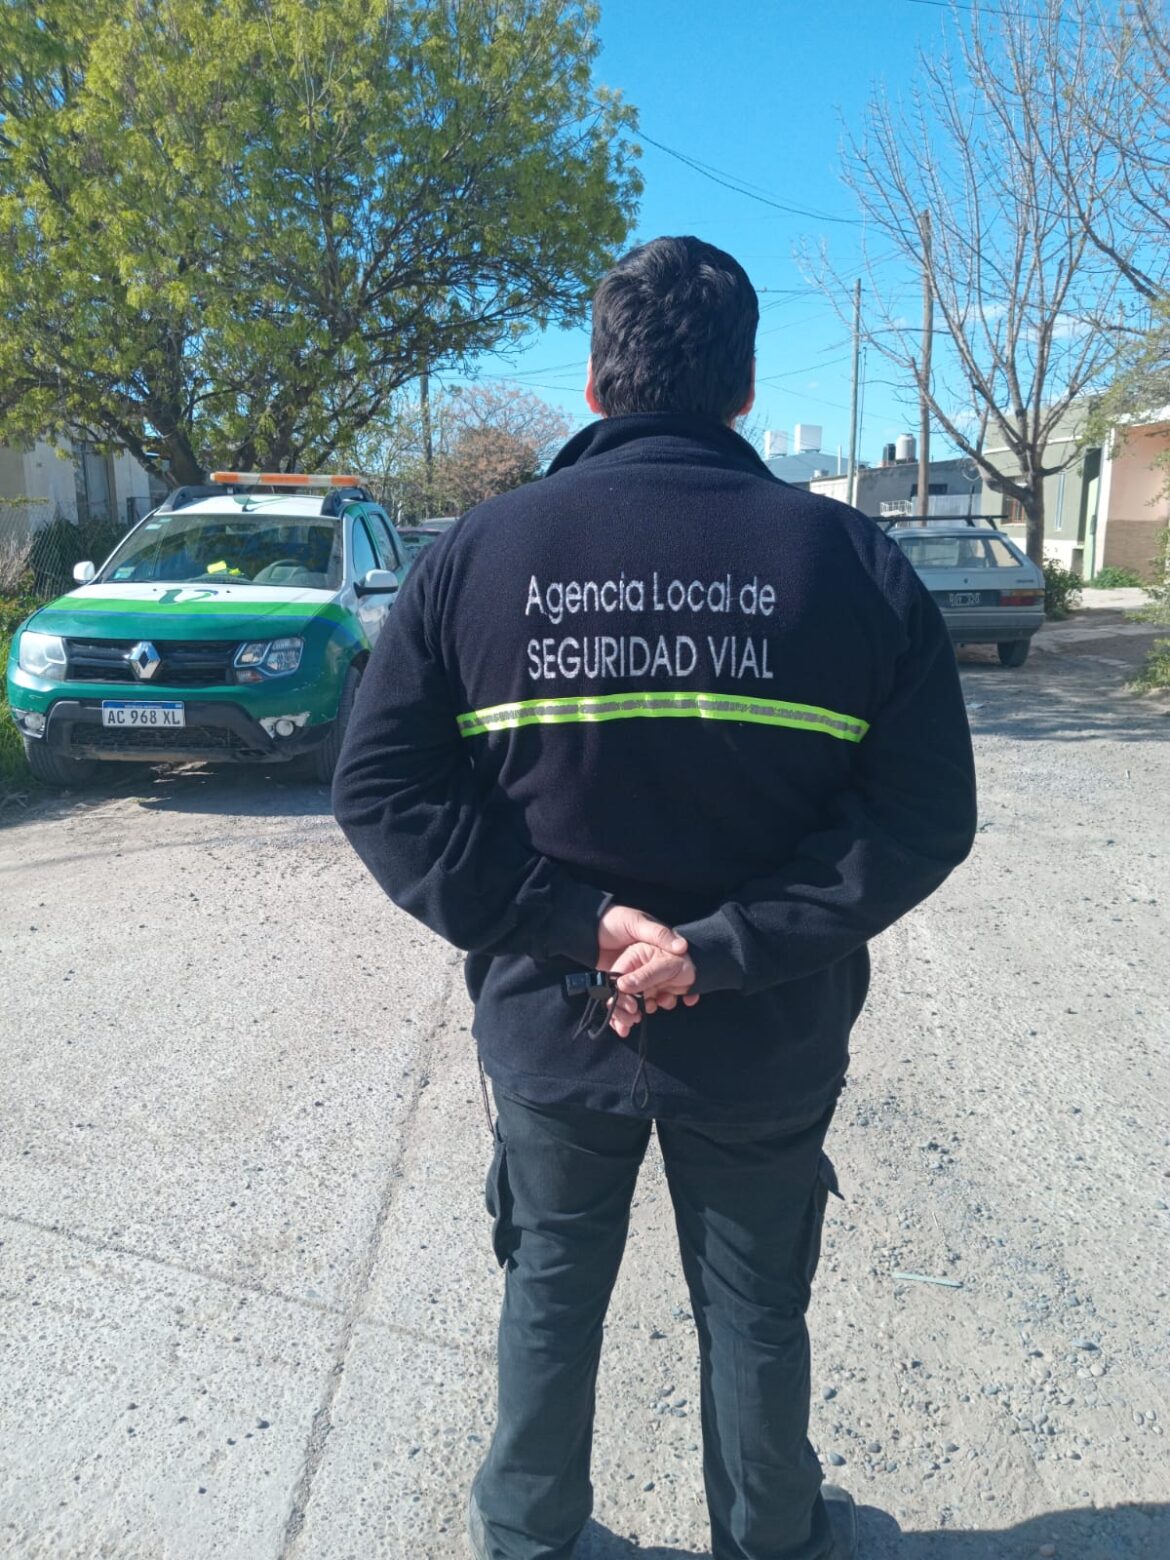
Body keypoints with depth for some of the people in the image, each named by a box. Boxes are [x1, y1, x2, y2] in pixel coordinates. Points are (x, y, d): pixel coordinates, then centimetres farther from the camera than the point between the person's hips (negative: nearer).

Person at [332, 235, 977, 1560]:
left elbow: (382, 786, -11)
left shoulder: (482, 549, -8)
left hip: (549, 1029, 1)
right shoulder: (849, 560, -9)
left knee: (550, 1292, 25)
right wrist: (725, 946, -15)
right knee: (754, 1312, 24)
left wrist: (570, 922, -13)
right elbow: (925, 814, -13)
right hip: (765, 1049, 0)